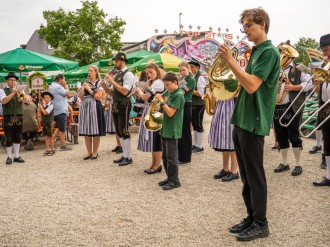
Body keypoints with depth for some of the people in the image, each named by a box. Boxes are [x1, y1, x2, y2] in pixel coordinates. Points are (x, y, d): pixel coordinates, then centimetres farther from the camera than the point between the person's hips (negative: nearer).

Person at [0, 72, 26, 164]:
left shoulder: (19, 90, 9)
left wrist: (22, 94, -30)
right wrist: (13, 93, -27)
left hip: (19, 117, 3)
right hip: (8, 117, -3)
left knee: (17, 138, 9)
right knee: (9, 138, 2)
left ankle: (16, 156, 18)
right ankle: (9, 157, 12)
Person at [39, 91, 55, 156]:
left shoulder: (51, 105, -12)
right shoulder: (44, 105, 7)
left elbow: (45, 113, -20)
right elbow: (40, 113, 9)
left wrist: (41, 106, -13)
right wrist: (40, 106, 3)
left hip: (49, 123, -6)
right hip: (44, 122, 6)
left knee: (50, 136, 2)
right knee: (46, 136, 8)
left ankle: (52, 149, 11)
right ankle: (47, 149, 14)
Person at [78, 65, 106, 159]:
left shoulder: (99, 83, 1)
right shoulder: (86, 83, 15)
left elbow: (99, 97, -10)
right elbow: (81, 98, 13)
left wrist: (89, 89, -11)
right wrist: (83, 89, -4)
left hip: (95, 108, -5)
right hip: (85, 107, 5)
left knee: (95, 131, -3)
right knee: (86, 131, 6)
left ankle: (95, 152, 8)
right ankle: (89, 152, 14)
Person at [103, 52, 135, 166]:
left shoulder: (128, 74, -10)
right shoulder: (116, 75, 15)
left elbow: (125, 91, -21)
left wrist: (112, 81, -19)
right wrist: (105, 86, -1)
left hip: (124, 105, -9)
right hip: (115, 105, 9)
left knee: (124, 131, -5)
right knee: (119, 132, 13)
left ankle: (128, 157, 5)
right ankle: (124, 155, 23)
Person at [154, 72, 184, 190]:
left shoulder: (178, 95, -14)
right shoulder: (171, 94, 13)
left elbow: (170, 113, -20)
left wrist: (161, 100, -19)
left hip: (172, 131, -10)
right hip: (165, 129, 10)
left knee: (171, 157, -3)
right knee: (165, 156, 15)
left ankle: (174, 180, 6)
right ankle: (170, 178, 25)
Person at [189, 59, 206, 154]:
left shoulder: (200, 78, -14)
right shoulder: (193, 77, 12)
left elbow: (200, 93, -19)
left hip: (199, 105, -9)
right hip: (193, 104, 9)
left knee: (198, 125, -3)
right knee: (194, 124, 14)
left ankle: (200, 147, 6)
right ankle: (195, 144, 25)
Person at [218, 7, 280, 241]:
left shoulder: (269, 51, -12)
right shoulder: (255, 52, 17)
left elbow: (252, 86, -22)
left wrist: (231, 60, -21)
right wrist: (231, 63, 9)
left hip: (254, 123, -9)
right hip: (241, 121, 9)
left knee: (255, 176, 0)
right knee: (246, 176, 14)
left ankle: (261, 224, 12)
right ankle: (251, 218, 26)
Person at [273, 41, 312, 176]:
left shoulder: (298, 68, -1)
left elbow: (309, 83, -9)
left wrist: (293, 87, -18)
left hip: (292, 108, -5)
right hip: (276, 108, 5)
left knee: (294, 137, -1)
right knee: (281, 138, 10)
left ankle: (298, 165, 10)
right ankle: (284, 163, 22)